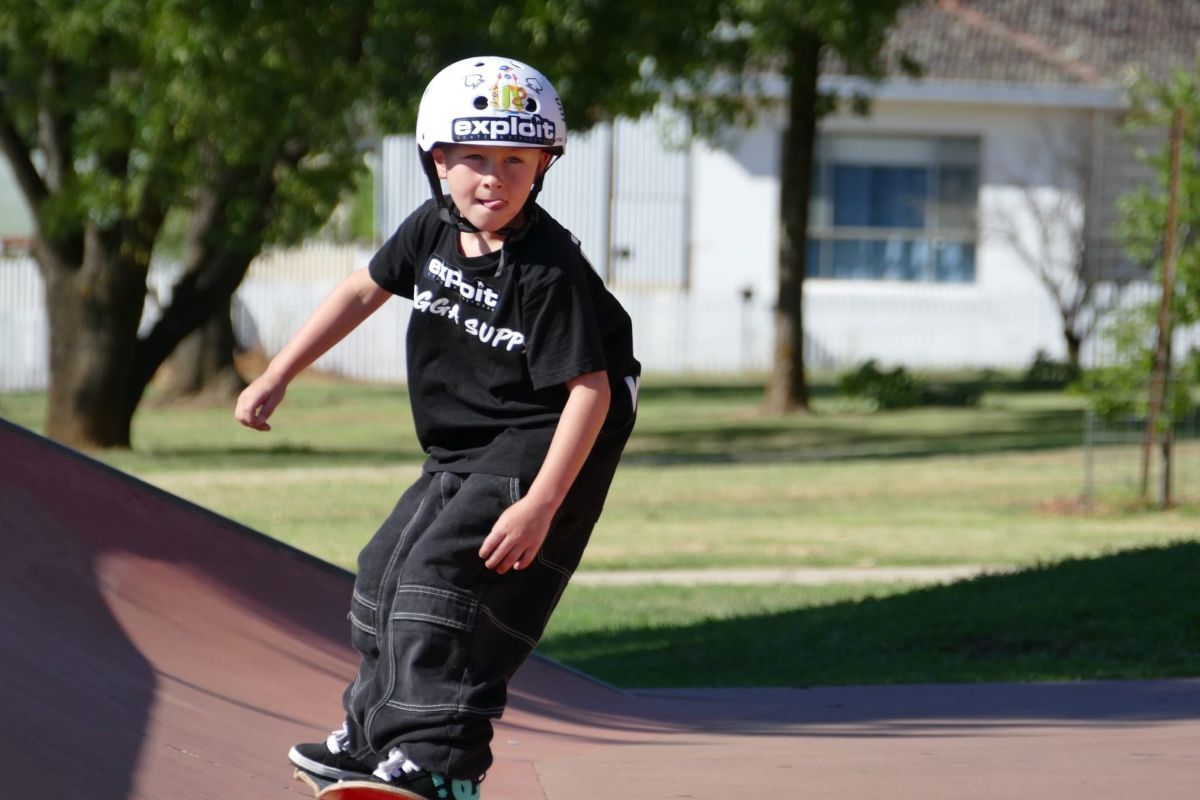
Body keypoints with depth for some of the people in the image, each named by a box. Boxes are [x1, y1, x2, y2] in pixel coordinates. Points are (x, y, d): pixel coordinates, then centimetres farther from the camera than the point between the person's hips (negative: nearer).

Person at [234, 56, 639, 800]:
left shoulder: (550, 270, -25)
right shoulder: (433, 230, -2)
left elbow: (590, 389, -25)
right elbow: (364, 291, 14)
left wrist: (540, 504, -31)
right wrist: (277, 376, 13)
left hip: (539, 450, -9)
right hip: (461, 455, 9)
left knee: (440, 576, -24)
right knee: (385, 573, 18)